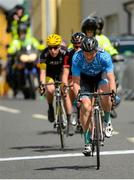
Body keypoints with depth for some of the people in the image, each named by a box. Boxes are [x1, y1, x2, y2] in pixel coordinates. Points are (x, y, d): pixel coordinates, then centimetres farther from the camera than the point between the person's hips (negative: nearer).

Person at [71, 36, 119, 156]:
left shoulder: (104, 56, -33)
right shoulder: (77, 58, -31)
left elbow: (111, 78, -36)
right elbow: (76, 82, -28)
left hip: (101, 76, -1)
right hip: (85, 78, 1)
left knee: (104, 93, -32)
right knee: (86, 105, -18)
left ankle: (107, 121, -4)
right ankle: (87, 142, -9)